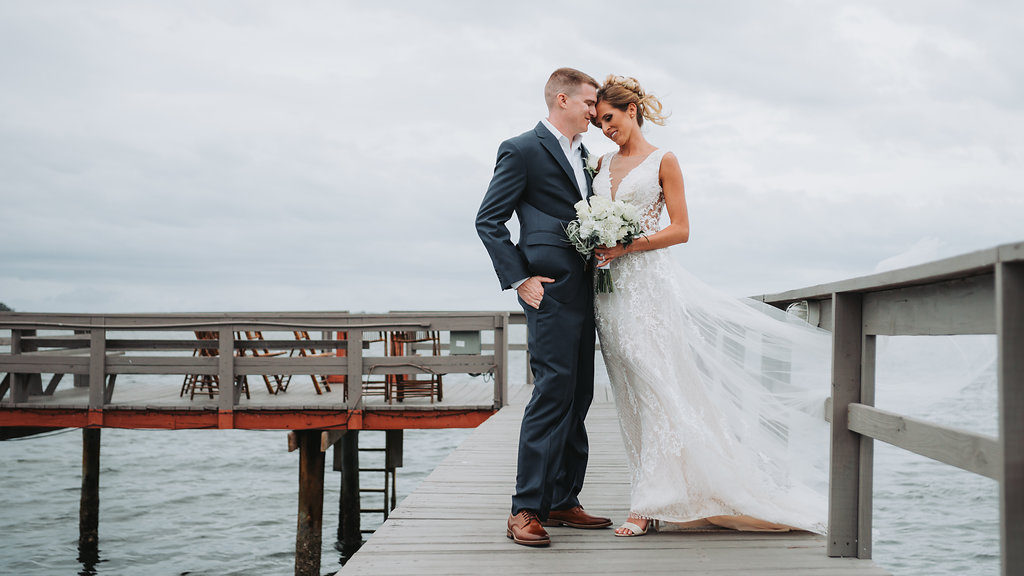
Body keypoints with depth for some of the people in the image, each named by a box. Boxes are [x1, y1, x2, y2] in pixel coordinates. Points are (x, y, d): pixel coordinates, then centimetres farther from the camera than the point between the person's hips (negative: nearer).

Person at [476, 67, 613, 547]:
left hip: (582, 289, 9)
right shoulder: (522, 150, -5)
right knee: (553, 394, -13)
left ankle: (562, 501, 17)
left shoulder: (580, 154, 20)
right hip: (550, 289, -9)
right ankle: (527, 510, -10)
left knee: (577, 398, 10)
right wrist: (519, 279, -12)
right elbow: (488, 220, -7)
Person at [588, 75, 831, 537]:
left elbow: (680, 229, -5)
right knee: (631, 395, 4)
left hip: (647, 279, -6)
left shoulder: (663, 162, 0)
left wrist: (625, 246, -14)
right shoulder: (604, 164, 16)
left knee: (655, 387, -9)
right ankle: (658, 494, 9)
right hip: (610, 286, 6)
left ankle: (647, 504, -8)